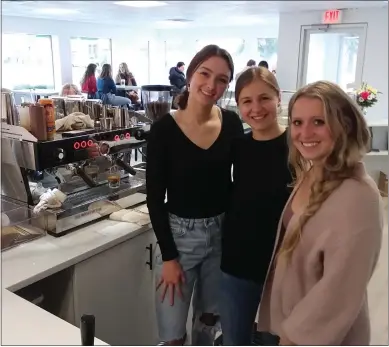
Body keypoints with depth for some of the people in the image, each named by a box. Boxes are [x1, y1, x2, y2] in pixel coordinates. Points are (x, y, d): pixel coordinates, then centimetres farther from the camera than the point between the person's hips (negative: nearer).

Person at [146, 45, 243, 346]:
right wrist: (168, 256, -10)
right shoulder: (165, 129, -14)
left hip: (222, 232, 4)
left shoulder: (232, 123, -4)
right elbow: (155, 198, -11)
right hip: (180, 233, -3)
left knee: (210, 318, 22)